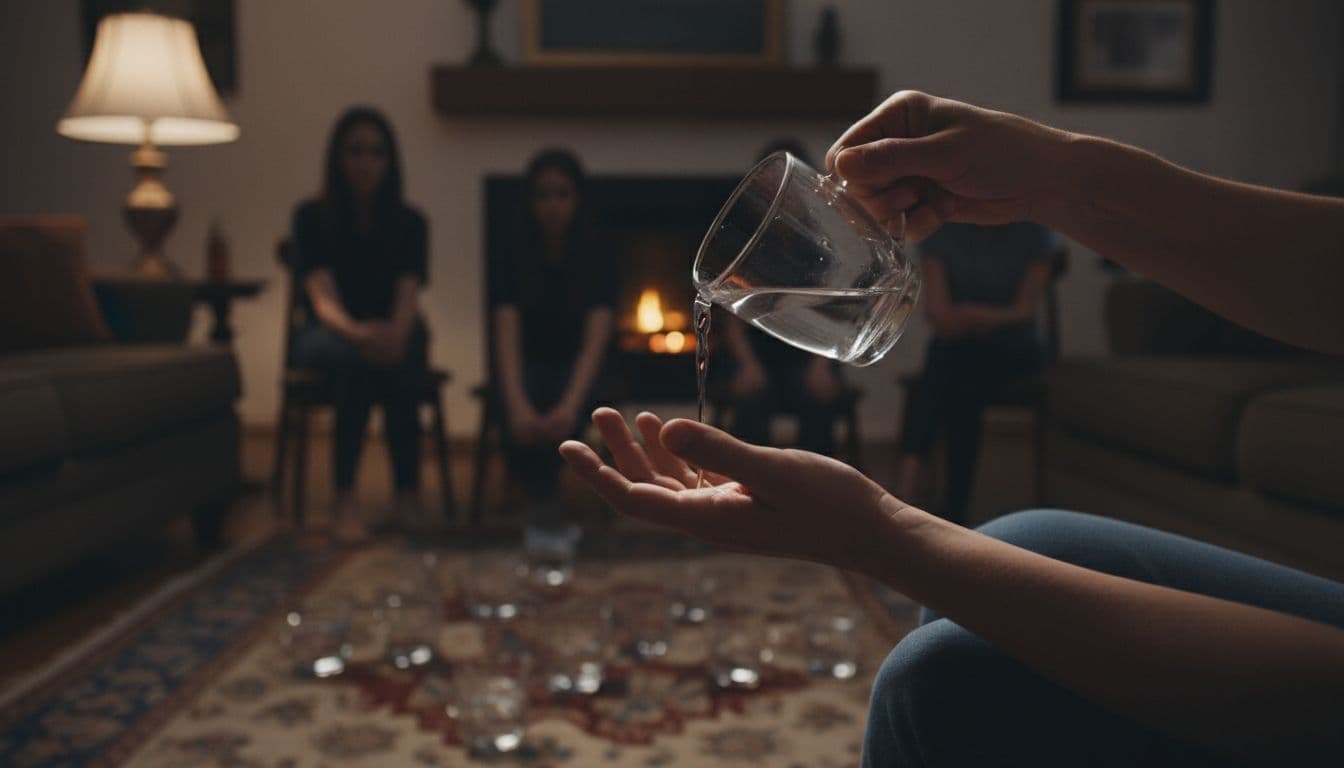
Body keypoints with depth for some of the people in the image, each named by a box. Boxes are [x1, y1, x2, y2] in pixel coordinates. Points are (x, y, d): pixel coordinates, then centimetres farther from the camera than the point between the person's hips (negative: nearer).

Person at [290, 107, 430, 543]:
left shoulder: (409, 222, 2)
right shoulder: (311, 216, -3)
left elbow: (408, 295, -13)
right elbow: (323, 298, -16)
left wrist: (395, 334, -38)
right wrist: (358, 332, -39)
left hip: (392, 334, 1)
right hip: (328, 335, -1)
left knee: (401, 357, -35)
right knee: (357, 355, -36)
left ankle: (407, 494, -32)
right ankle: (344, 497, -36)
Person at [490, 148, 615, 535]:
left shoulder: (598, 261, -10)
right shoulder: (510, 261, -7)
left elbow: (595, 341, -21)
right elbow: (507, 337, -20)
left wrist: (571, 403, -40)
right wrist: (516, 403, -40)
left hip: (575, 369, 0)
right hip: (526, 367, 1)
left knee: (558, 414, -34)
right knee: (523, 417, -34)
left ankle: (539, 501, -14)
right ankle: (543, 501, -16)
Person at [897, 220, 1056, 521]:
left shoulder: (1033, 233, 0)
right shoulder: (942, 230, 3)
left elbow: (1026, 309, -6)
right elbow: (936, 308, -5)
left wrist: (981, 316, -26)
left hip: (1012, 345, -2)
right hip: (955, 344, 2)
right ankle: (912, 468, -45)